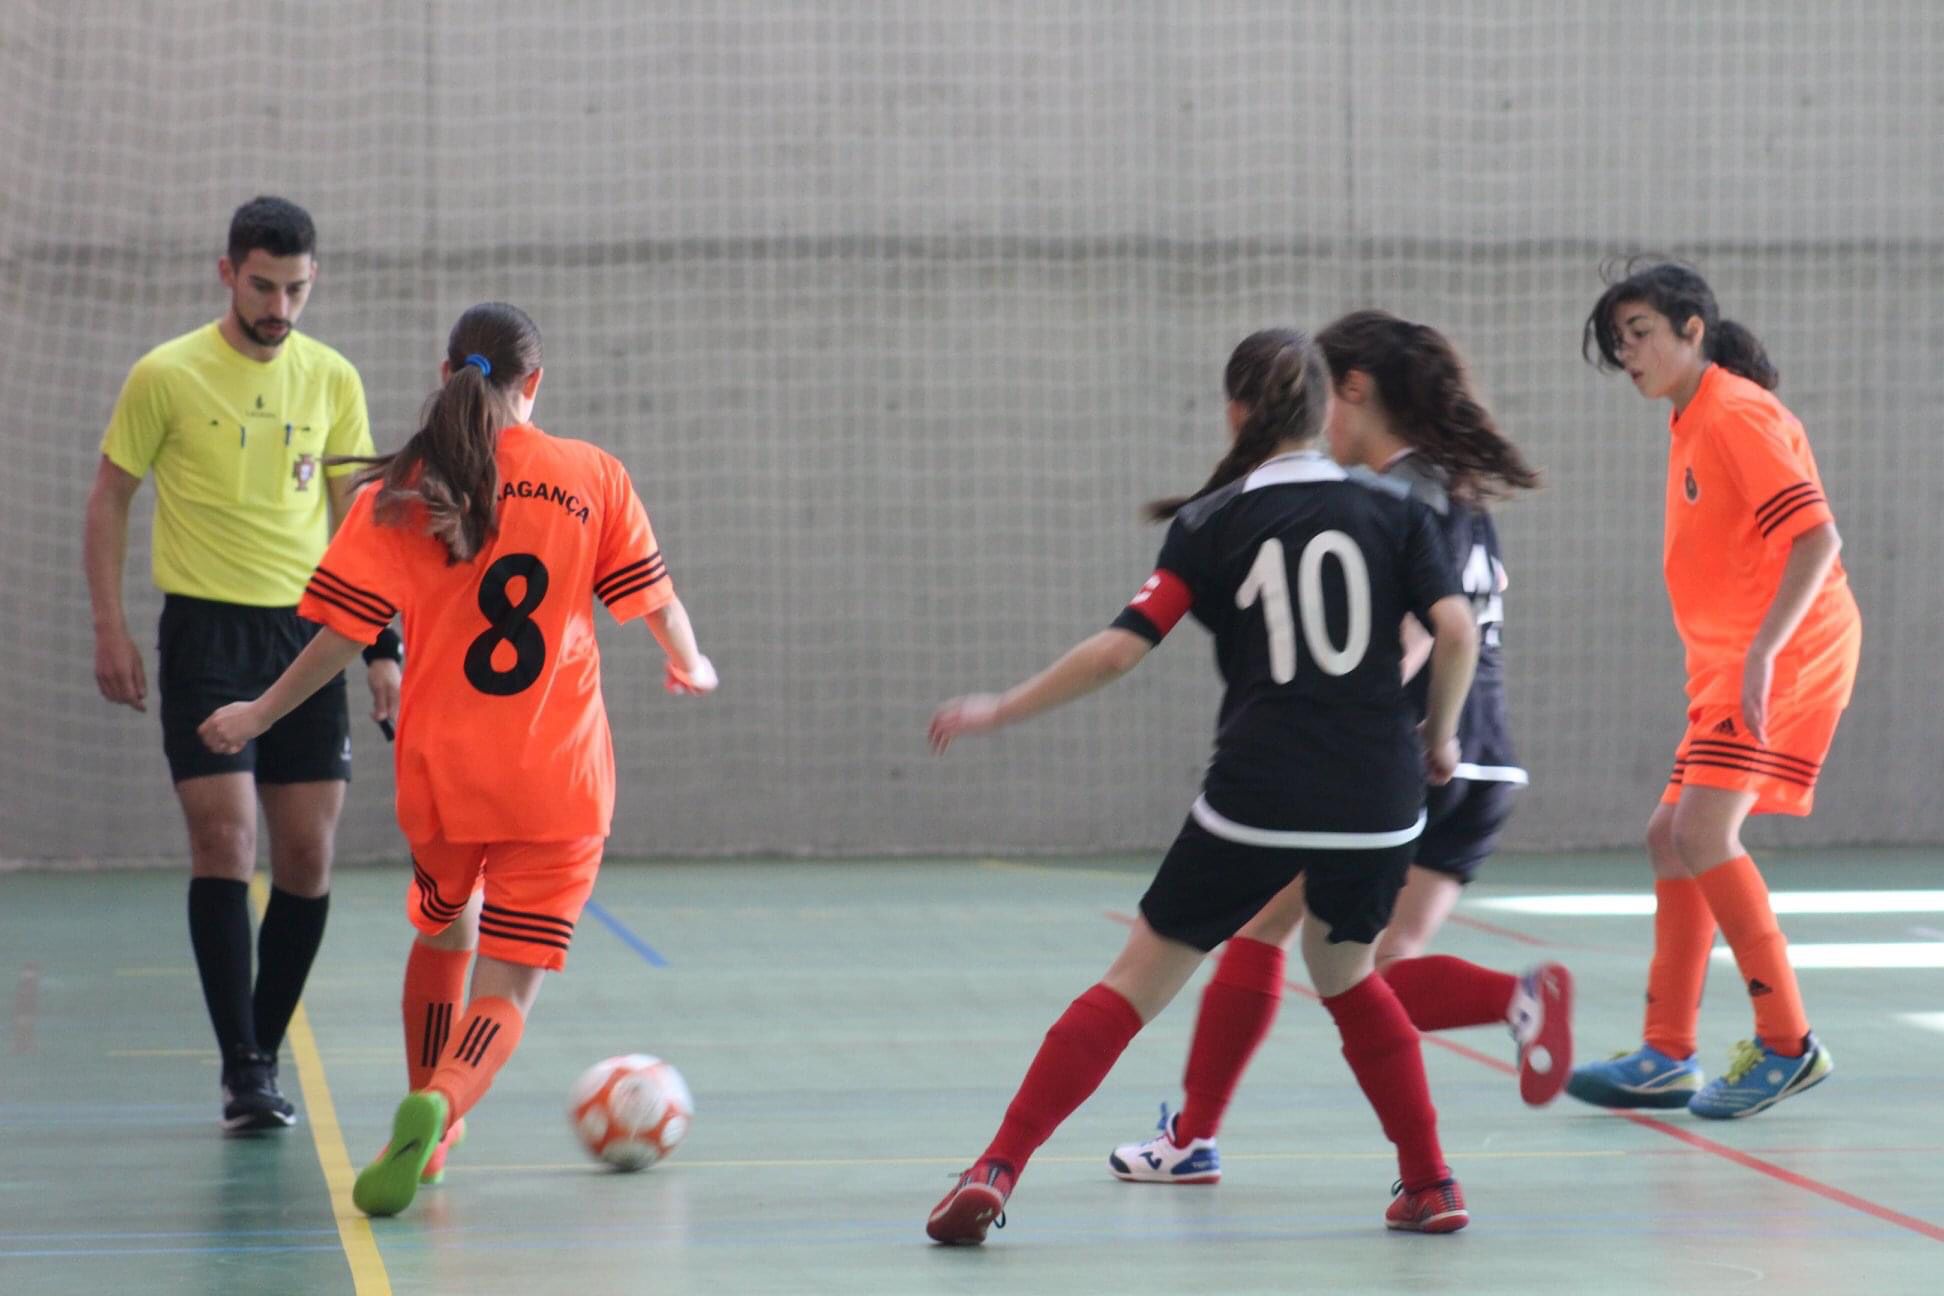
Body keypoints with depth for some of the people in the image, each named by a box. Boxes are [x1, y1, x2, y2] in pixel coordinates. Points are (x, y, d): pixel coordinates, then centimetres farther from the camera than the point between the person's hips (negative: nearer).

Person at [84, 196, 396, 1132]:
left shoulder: (331, 379, 6)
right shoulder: (166, 377, -4)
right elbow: (108, 500, 4)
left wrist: (382, 646, 7)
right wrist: (109, 627, -3)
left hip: (308, 632, 3)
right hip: (206, 633, -3)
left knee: (307, 858, 1)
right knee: (225, 838, -12)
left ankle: (263, 1059, 15)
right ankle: (241, 1071, -8)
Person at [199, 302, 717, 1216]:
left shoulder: (401, 490, -3)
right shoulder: (593, 477, -1)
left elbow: (345, 632, -5)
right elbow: (656, 601, 5)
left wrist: (258, 714, 8)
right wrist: (690, 665, 26)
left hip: (441, 771, 1)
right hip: (559, 780, -1)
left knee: (443, 934, 28)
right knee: (507, 991, -1)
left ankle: (430, 1127, 33)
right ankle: (436, 1107, -30)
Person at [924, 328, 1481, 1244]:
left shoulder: (1209, 524, 3)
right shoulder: (1390, 511, 6)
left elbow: (1118, 650, -4)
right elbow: (1456, 631, -5)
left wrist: (999, 710, 7)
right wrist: (1440, 736, 12)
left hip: (1257, 798, -2)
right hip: (1378, 803, 2)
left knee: (1137, 983, 6)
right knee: (1344, 974, 28)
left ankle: (996, 1171, -4)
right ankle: (1430, 1184, 22)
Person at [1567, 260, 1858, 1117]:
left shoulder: (1736, 413, -13)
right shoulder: (1691, 422, 15)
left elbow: (1816, 538, -22)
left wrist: (1763, 652, -30)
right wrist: (1731, 663, 17)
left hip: (1786, 652, -10)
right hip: (1729, 662, 10)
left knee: (1703, 831, -18)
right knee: (1673, 838, 9)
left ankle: (1787, 1045, -11)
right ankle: (1667, 1059, 14)